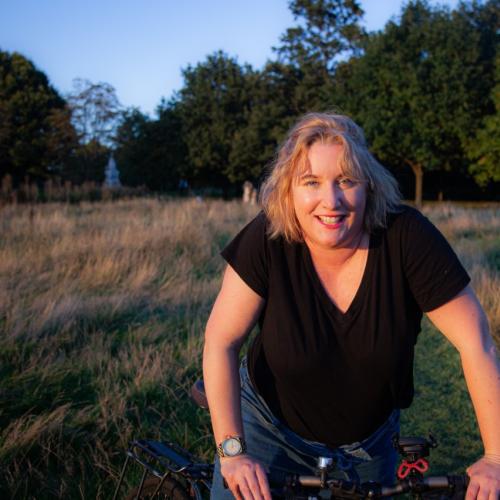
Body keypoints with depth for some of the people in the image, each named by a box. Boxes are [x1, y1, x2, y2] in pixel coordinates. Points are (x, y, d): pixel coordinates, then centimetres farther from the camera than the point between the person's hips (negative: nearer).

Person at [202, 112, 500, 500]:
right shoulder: (268, 239, -23)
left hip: (368, 443, 1)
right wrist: (232, 451, -23)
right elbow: (221, 341, -19)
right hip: (271, 425, -1)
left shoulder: (405, 236, -25)